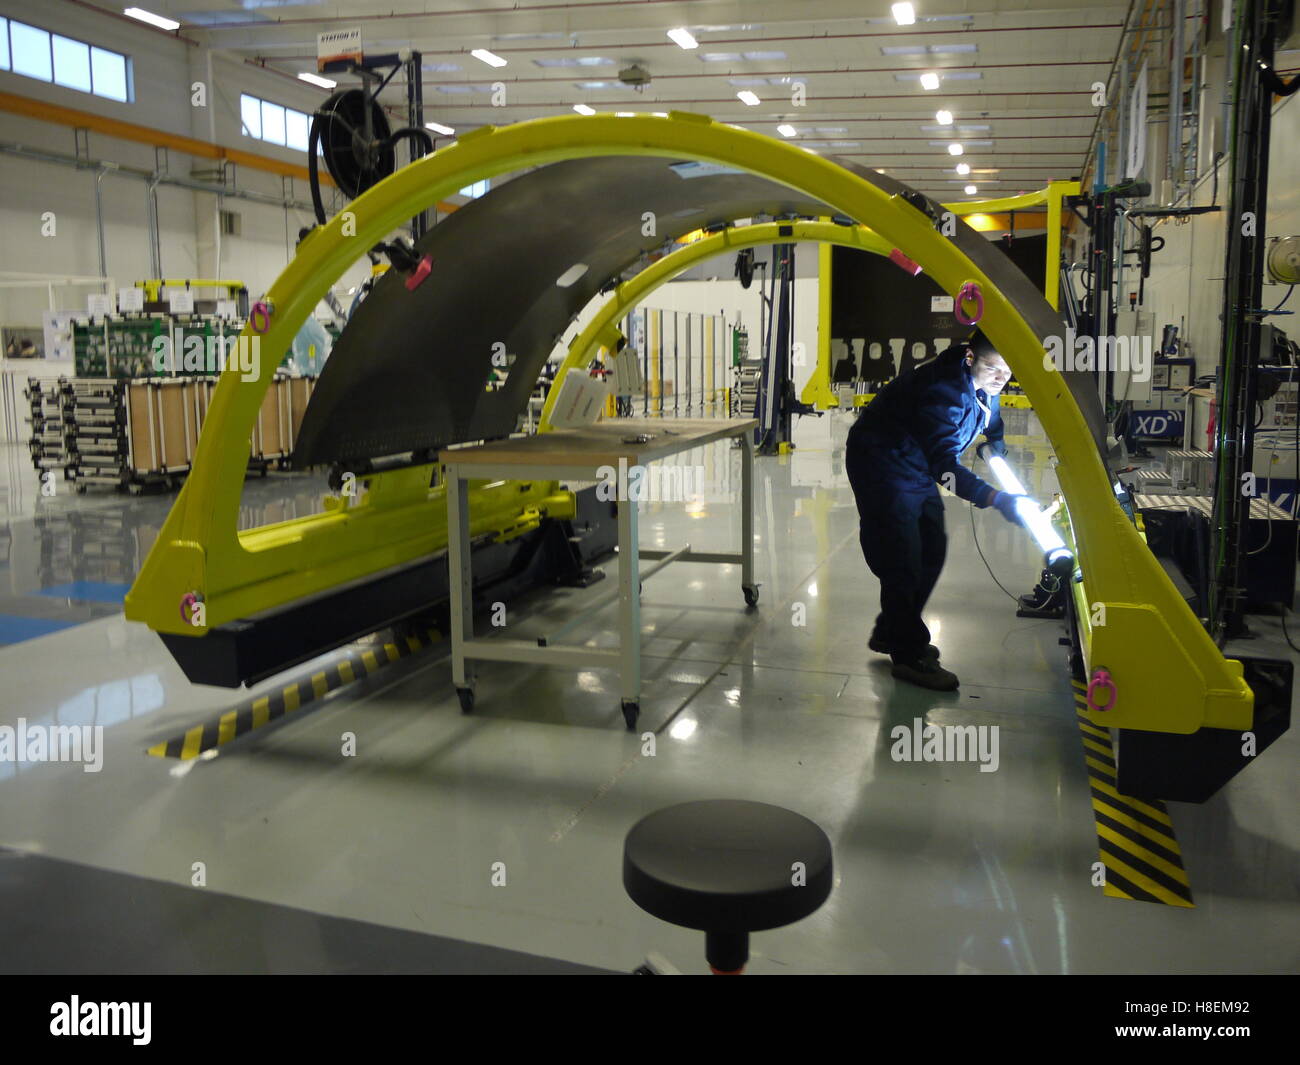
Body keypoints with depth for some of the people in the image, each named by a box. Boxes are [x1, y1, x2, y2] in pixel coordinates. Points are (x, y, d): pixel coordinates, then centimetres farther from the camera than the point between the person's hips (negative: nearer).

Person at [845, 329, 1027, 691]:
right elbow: (945, 466, -40)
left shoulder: (983, 385, -4)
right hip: (883, 467, -10)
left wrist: (996, 454, 3)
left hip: (918, 468, 10)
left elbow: (992, 427, 19)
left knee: (932, 552, 12)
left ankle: (890, 633, 26)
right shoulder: (944, 389, -33)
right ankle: (909, 655, 1)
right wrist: (996, 498, -48)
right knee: (903, 560, -10)